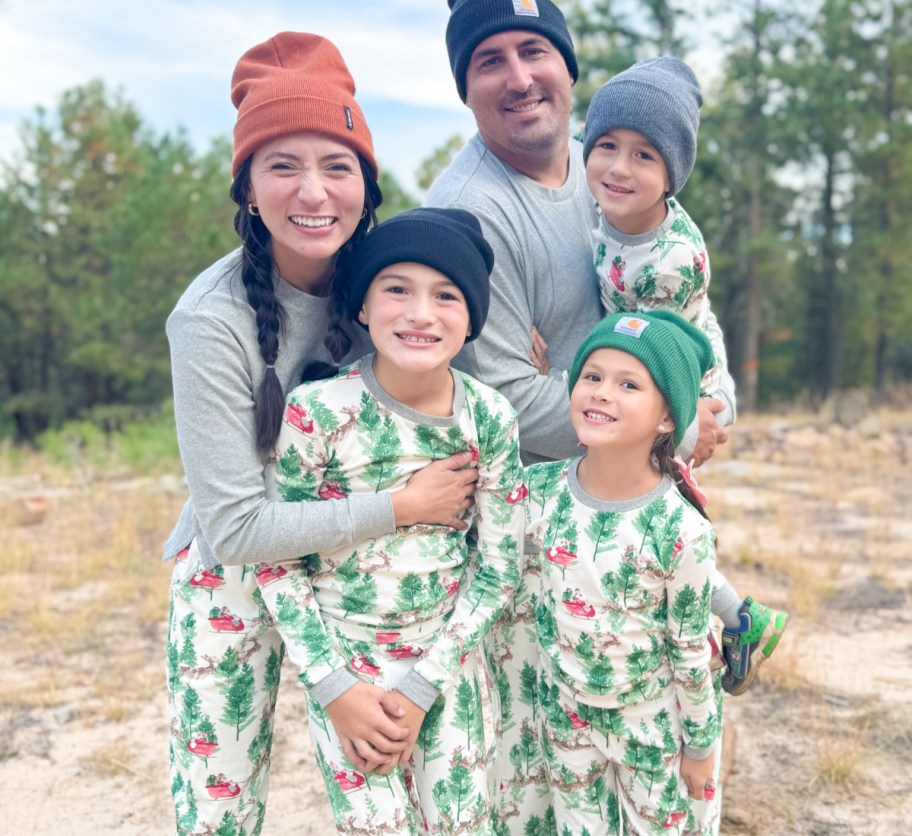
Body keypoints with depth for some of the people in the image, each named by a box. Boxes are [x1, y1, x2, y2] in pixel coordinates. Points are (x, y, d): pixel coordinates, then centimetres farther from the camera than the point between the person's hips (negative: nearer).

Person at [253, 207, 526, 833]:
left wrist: (421, 687, -9)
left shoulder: (490, 418, -11)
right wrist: (335, 687, -12)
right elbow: (275, 559, -10)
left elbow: (500, 567, -5)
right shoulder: (318, 411, -18)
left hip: (446, 658, 2)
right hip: (342, 658, -2)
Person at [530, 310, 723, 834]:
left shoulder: (681, 531, -24)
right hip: (565, 718, 3)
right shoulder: (539, 491, -15)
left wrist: (699, 747, -3)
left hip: (652, 727, -3)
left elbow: (691, 653, -13)